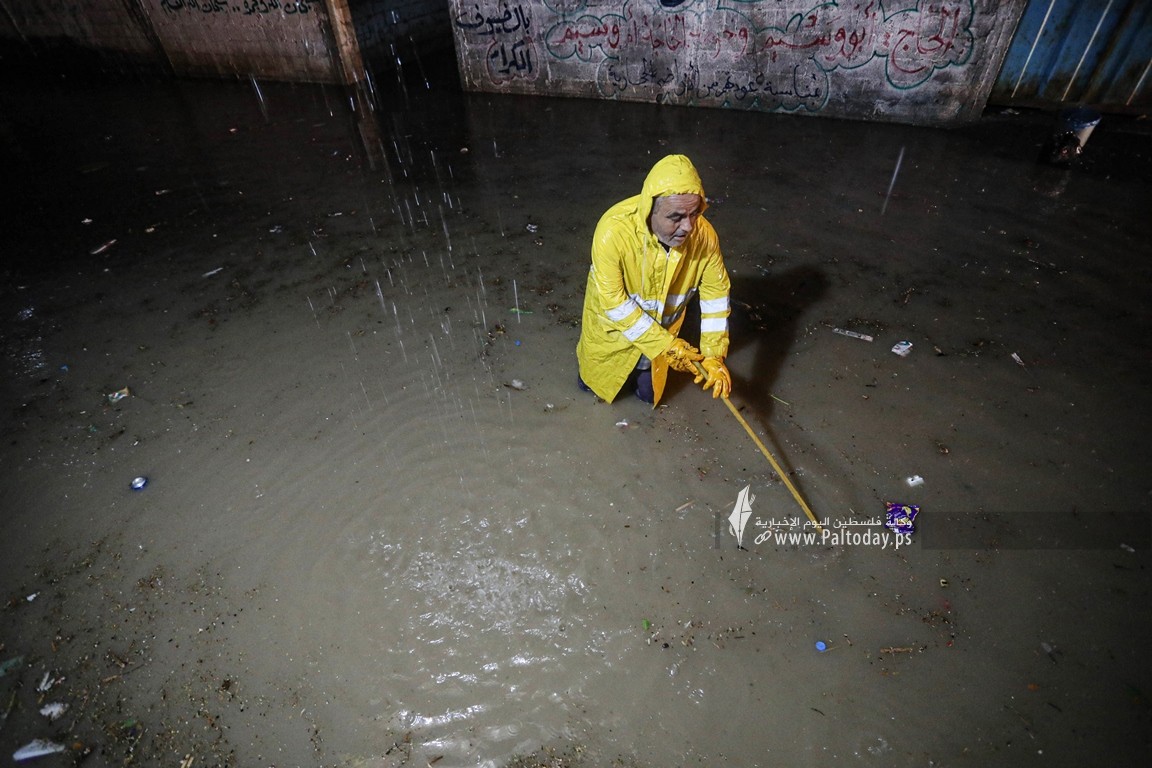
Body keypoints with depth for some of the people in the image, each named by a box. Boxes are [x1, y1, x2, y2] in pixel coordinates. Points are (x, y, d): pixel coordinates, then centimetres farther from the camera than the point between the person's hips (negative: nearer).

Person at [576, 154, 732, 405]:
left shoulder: (703, 234, -28)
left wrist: (714, 354, -20)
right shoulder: (614, 230, -39)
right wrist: (666, 345, -30)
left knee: (648, 393, 21)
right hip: (613, 323, -2)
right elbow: (614, 302, -33)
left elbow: (716, 293, -14)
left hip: (662, 327, 3)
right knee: (595, 377, 23)